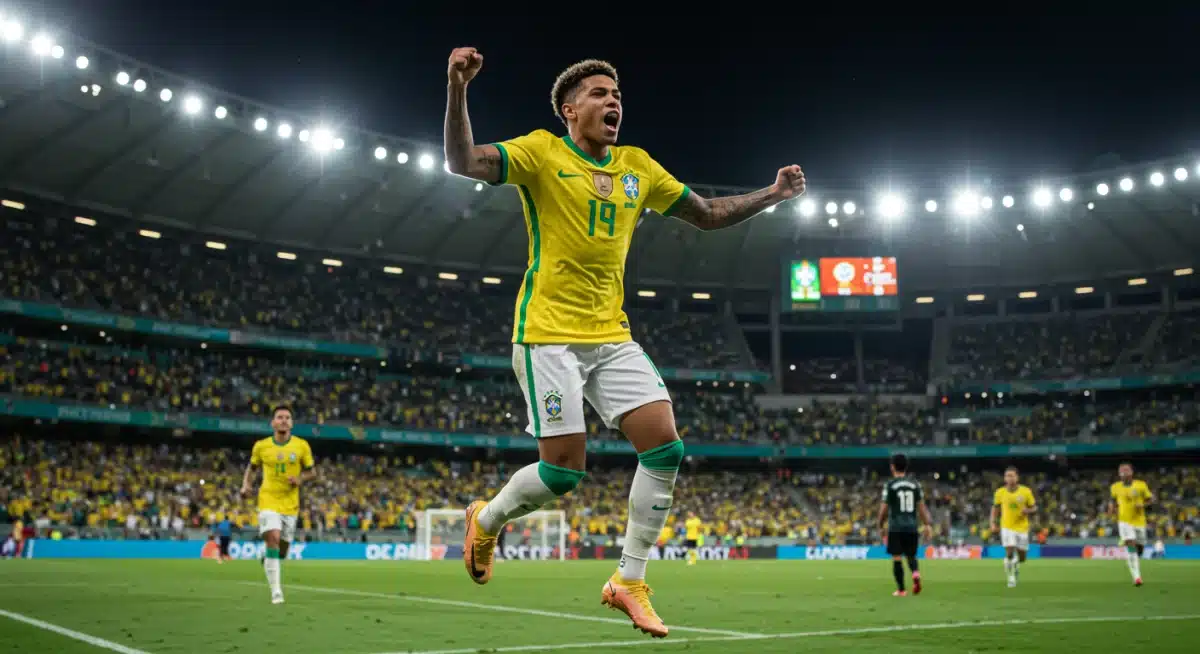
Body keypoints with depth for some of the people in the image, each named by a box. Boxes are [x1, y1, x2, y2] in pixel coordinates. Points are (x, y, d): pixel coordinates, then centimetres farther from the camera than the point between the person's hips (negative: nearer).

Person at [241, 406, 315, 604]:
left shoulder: (302, 446, -1)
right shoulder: (261, 446, 0)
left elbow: (312, 472, 7)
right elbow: (251, 468, 16)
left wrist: (300, 479, -13)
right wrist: (246, 485, -2)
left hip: (290, 503, 2)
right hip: (268, 500, -2)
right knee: (273, 539, -20)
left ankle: (268, 560, 47)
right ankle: (276, 590, -16)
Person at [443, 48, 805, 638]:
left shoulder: (638, 167, 12)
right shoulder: (542, 152, -4)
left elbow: (708, 215, 22)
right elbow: (463, 162, -19)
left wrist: (772, 195, 13)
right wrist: (457, 90, -33)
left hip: (612, 336, 6)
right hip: (549, 334, -6)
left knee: (665, 447, -7)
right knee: (563, 470, -9)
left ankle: (629, 582, 6)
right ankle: (485, 520, 24)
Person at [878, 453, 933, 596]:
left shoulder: (890, 485, -3)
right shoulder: (915, 484, 6)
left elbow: (884, 508, -2)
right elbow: (921, 506, 5)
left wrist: (881, 525, 11)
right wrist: (927, 525, 10)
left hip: (895, 527, -3)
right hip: (912, 527, 3)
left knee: (896, 558, 3)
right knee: (911, 556, 15)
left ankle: (901, 589, 2)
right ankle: (916, 573, -16)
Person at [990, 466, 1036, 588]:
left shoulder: (1026, 491, -6)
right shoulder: (1000, 492, -3)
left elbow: (1034, 507, 4)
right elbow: (995, 508, 11)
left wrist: (1028, 511, -18)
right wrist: (993, 523, 2)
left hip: (1022, 527, 1)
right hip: (1007, 527, -1)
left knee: (1021, 557, 7)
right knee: (1010, 553, -17)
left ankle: (1016, 565, 44)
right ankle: (1011, 577, 3)